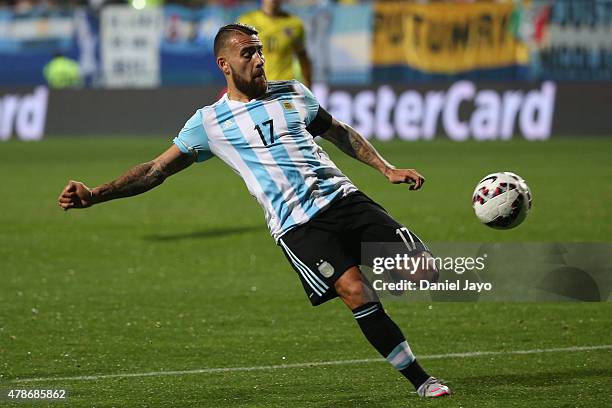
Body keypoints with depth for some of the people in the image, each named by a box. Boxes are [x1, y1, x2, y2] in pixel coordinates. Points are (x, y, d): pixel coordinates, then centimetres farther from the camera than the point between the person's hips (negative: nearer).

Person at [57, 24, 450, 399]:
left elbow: (340, 133, 27)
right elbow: (157, 169, 5)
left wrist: (386, 168, 19)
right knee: (355, 290, -23)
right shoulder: (209, 122, 3)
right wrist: (93, 195, -4)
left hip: (342, 196, 4)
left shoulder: (293, 93, 13)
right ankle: (420, 381, -13)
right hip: (296, 225, -4)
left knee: (424, 273, -8)